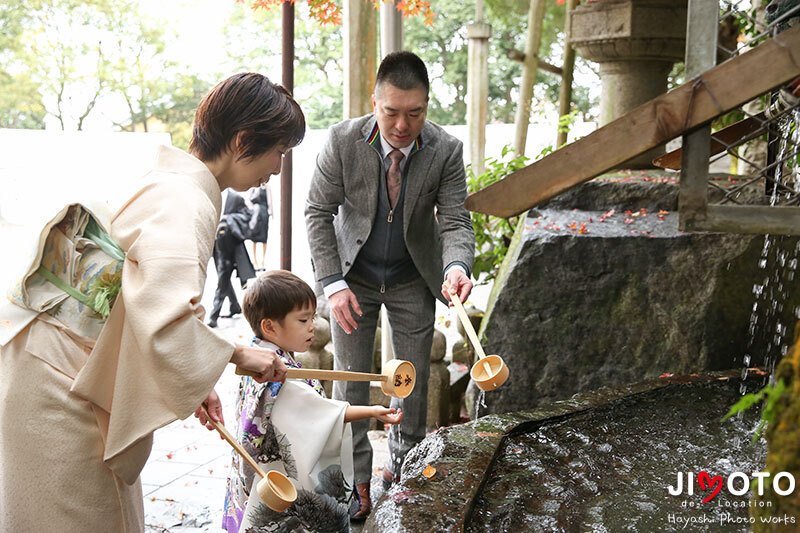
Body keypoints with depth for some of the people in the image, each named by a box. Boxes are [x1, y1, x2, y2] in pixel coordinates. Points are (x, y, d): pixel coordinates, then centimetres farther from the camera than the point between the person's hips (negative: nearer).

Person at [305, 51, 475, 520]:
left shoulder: (446, 150, -20)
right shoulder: (343, 140, -22)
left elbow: (455, 221, -17)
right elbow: (318, 212, -14)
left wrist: (456, 265, -40)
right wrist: (332, 283, -21)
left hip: (413, 279, 1)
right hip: (354, 275, -1)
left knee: (415, 376, 11)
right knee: (351, 378, 4)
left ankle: (403, 467, 34)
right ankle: (357, 481, 19)